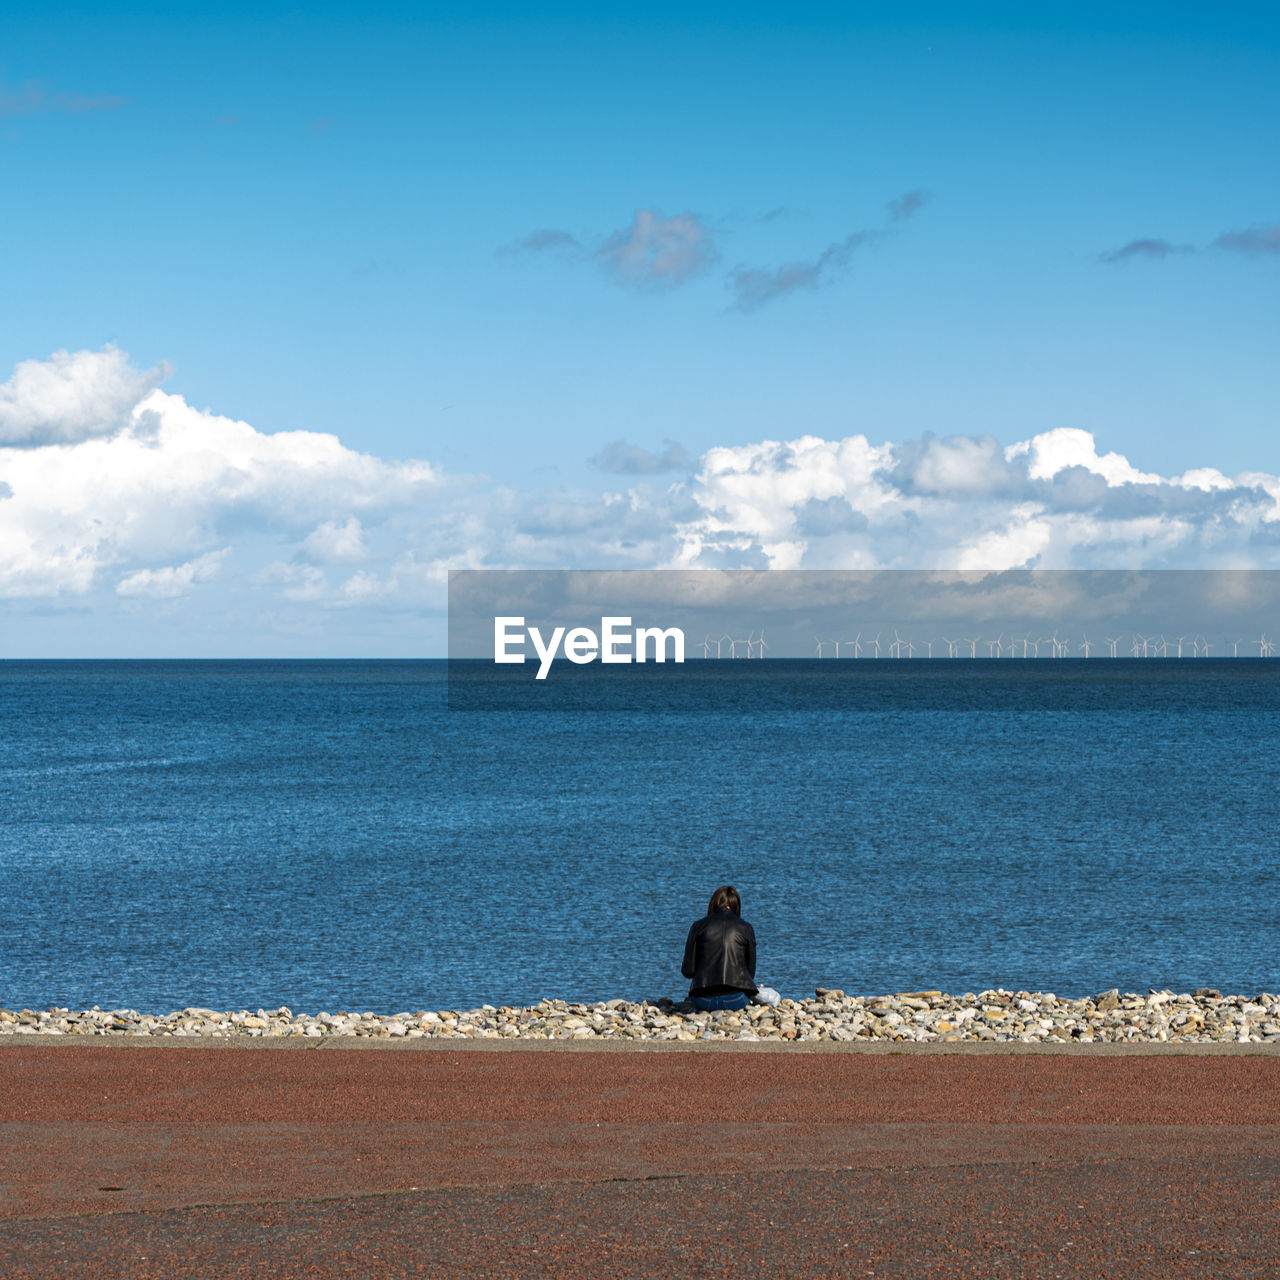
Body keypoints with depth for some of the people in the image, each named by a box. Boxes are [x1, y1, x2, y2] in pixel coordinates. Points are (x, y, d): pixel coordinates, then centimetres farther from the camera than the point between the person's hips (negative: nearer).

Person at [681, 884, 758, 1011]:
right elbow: (750, 972, 9)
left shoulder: (698, 926, 4)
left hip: (703, 1001, 1)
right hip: (736, 1000, -1)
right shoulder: (745, 928, 4)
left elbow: (688, 971, 3)